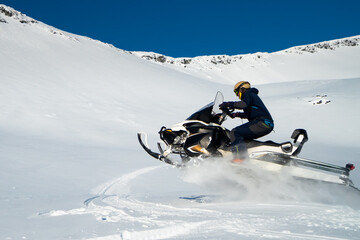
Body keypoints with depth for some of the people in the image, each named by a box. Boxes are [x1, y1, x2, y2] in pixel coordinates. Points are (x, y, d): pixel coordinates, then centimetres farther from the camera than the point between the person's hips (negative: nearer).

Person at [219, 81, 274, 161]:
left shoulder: (248, 94, 1)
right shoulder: (253, 95, 31)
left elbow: (244, 104, -23)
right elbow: (248, 114, 42)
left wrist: (228, 104, -17)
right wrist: (237, 114, 35)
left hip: (261, 123, -10)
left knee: (235, 133, -17)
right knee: (242, 136, 23)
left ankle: (240, 157, -28)